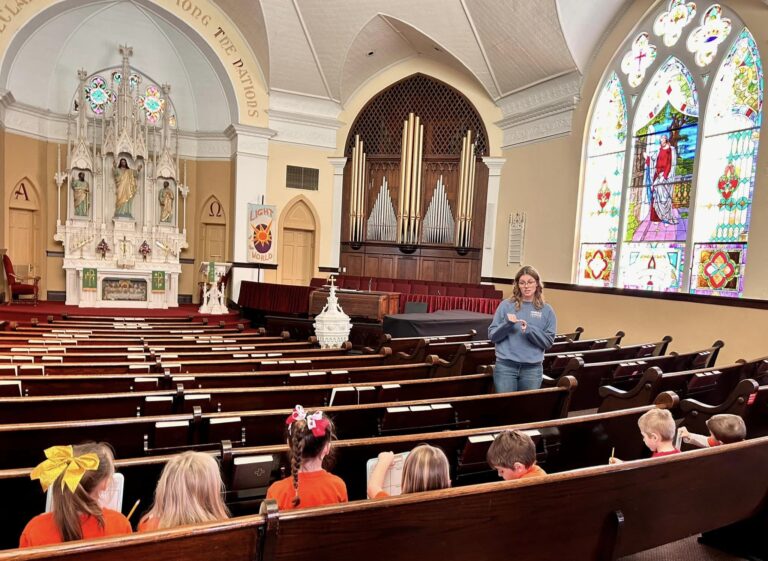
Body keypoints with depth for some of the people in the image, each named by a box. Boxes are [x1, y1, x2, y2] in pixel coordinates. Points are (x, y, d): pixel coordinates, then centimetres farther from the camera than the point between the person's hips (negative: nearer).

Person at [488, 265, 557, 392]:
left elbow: (549, 341, 0)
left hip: (532, 368, 1)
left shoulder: (546, 310, 4)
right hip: (505, 366, -1)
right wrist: (507, 324, -15)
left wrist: (530, 330, -15)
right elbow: (492, 335, 2)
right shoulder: (506, 305, 2)